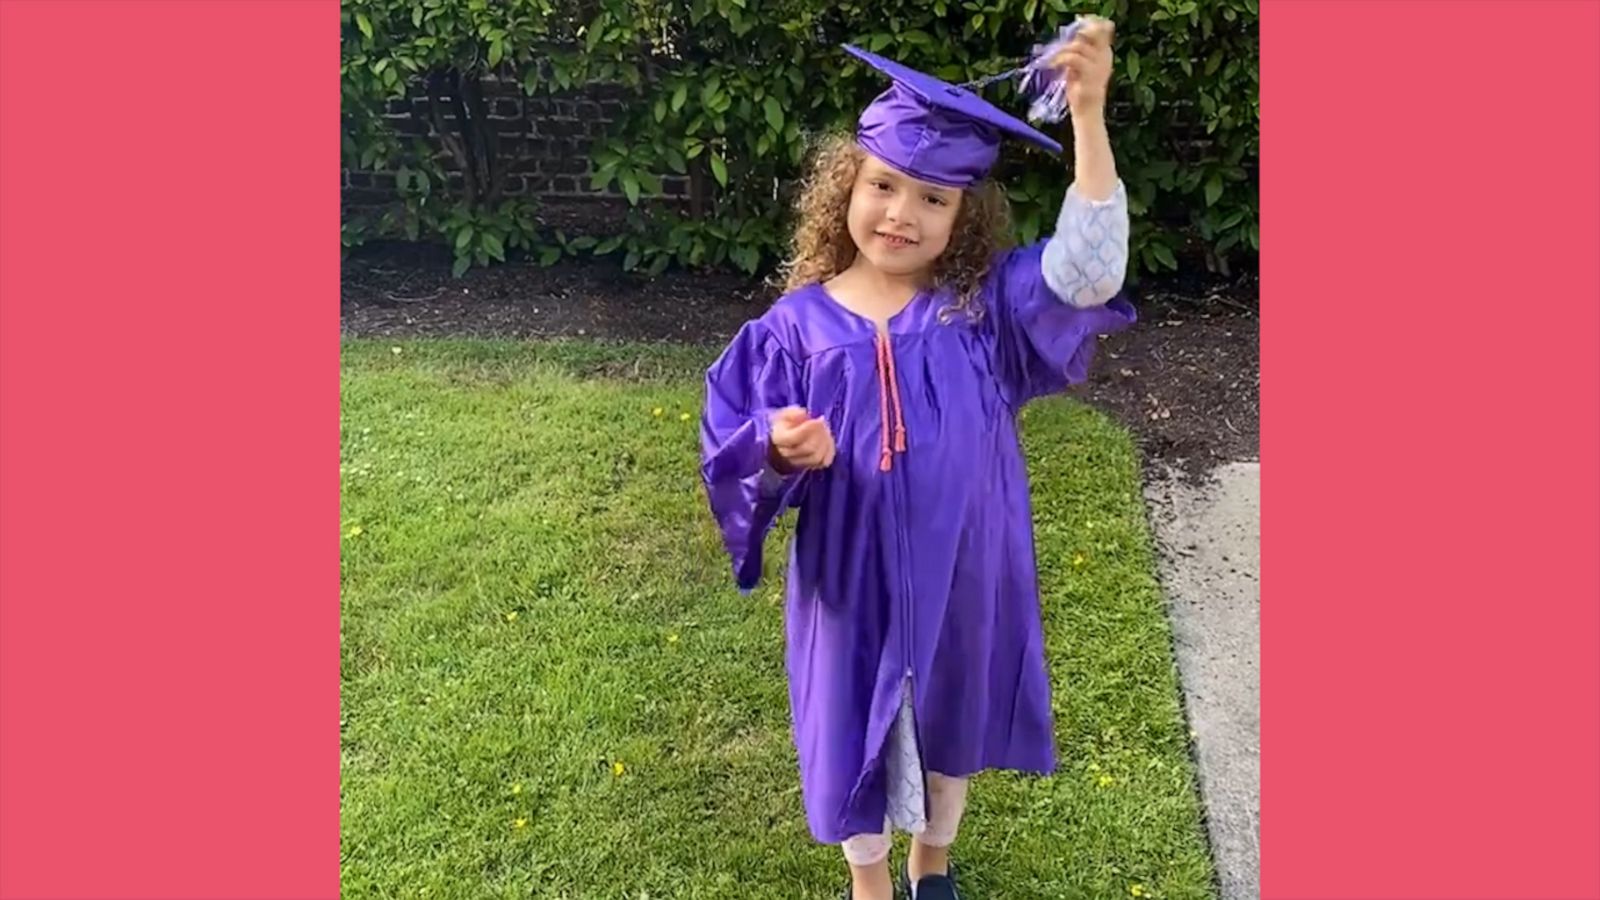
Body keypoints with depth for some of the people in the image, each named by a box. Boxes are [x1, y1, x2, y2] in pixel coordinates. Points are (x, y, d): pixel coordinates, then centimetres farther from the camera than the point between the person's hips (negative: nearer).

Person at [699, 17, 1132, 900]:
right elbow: (738, 449, -7)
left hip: (960, 573, 1)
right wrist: (782, 448, -31)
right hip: (851, 578, 0)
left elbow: (1086, 271, -26)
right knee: (856, 730, 19)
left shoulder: (986, 305, -10)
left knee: (949, 723, 23)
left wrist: (1088, 116, -33)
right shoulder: (797, 325, -10)